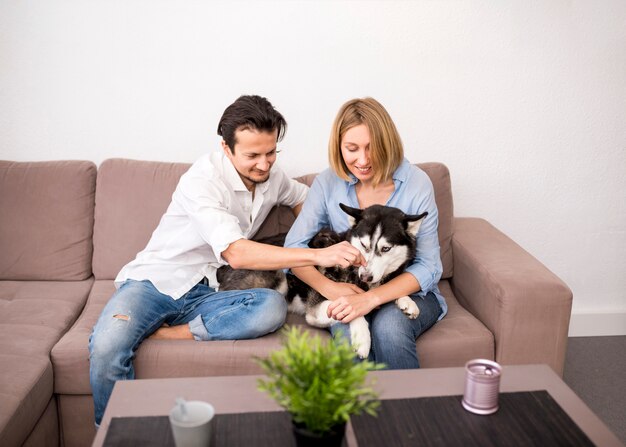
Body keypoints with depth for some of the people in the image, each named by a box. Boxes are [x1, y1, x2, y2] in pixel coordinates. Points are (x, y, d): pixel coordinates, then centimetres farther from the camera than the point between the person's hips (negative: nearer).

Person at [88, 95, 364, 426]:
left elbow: (302, 197, 28)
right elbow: (237, 254, -30)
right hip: (154, 282, -5)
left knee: (273, 307, -27)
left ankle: (164, 334, -20)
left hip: (202, 295, 5)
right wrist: (317, 256, -37)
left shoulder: (271, 177, 4)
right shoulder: (203, 180, -18)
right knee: (106, 348, -35)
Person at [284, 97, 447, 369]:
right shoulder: (327, 183, -2)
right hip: (348, 292, 1)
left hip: (409, 292, -1)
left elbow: (428, 266, -11)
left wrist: (372, 298, -26)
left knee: (389, 326, -33)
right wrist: (329, 287, -23)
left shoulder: (416, 183, -9)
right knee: (346, 329, -32)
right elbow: (294, 246, -3)